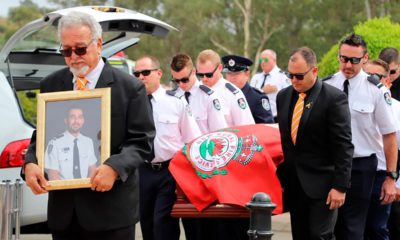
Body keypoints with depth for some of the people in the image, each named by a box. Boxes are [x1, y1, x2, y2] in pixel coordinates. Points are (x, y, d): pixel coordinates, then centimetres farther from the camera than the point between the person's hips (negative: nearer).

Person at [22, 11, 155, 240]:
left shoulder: (130, 87, -3)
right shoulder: (51, 85, 10)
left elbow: (142, 142, -6)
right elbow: (41, 136, 14)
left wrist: (114, 167, -24)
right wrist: (31, 163, -8)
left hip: (111, 207, -4)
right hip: (63, 207, 4)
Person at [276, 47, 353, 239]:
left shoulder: (334, 98, -10)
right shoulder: (283, 97, 10)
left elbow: (343, 146, -12)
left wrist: (340, 186, -16)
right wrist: (281, 177, 13)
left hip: (321, 184, -6)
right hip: (293, 183, 6)